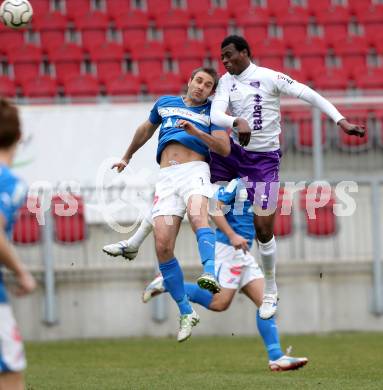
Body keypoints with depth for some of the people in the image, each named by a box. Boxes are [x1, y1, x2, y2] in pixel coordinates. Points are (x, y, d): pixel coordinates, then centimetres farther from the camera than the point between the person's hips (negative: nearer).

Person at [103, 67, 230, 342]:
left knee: (197, 216, -37)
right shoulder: (165, 103, 24)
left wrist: (196, 132, -14)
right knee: (163, 247, -11)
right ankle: (186, 312, -4)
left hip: (195, 170, -3)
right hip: (167, 177, 3)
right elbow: (146, 129, 42)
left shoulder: (212, 112, 13)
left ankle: (211, 275, -58)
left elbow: (224, 148, 0)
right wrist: (127, 157, 52)